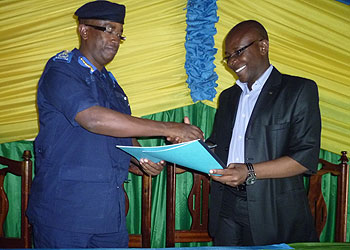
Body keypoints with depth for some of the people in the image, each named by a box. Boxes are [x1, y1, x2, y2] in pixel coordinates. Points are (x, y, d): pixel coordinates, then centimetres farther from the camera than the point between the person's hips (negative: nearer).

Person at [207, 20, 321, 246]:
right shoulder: (228, 97, 18)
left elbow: (306, 157, -12)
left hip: (276, 213, -4)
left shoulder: (300, 90, -3)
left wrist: (249, 172, -20)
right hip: (227, 209, 5)